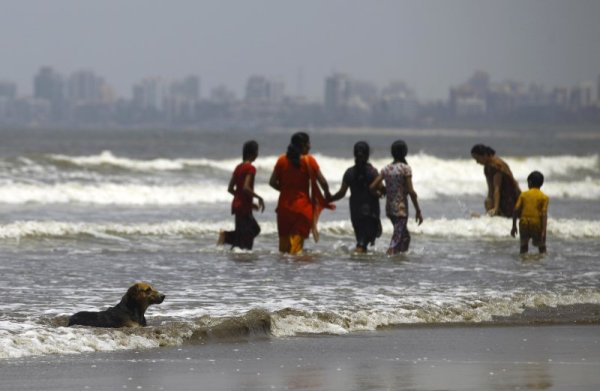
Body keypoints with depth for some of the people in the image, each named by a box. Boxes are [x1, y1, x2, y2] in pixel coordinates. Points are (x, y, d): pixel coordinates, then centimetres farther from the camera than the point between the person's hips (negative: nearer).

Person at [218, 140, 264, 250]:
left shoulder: (238, 167, 11)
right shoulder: (250, 168, -14)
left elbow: (230, 189, 14)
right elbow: (246, 188, -25)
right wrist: (259, 198, -13)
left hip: (237, 203, 8)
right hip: (244, 207, -8)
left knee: (255, 229, 21)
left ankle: (226, 236, 9)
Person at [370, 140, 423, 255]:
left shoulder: (386, 169, 6)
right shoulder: (405, 168, -11)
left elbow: (372, 187, 2)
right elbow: (411, 191, -13)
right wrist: (418, 211, -7)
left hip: (389, 207, 7)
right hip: (401, 208, -7)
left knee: (405, 236, 22)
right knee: (397, 239, -8)